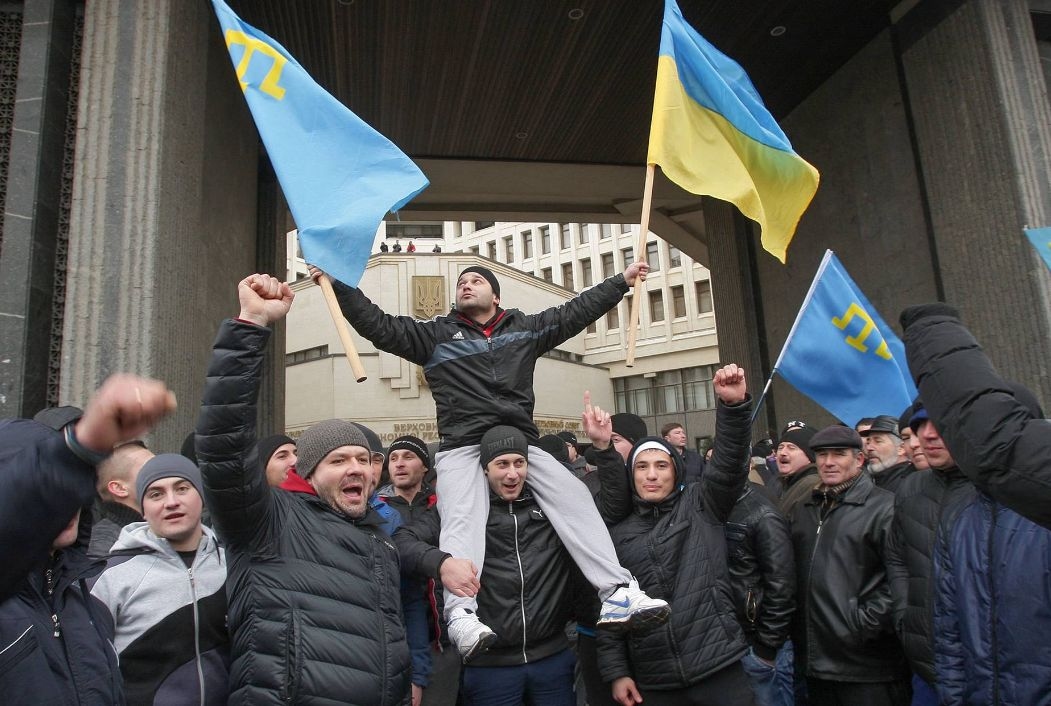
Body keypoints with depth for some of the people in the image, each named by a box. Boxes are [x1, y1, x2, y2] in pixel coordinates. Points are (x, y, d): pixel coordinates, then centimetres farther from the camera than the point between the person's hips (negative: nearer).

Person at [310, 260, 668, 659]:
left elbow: (576, 312, 23)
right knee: (462, 521, -25)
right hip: (462, 448, -2)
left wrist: (622, 281, 25)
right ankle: (461, 616, -37)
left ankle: (617, 594, -13)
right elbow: (379, 326, 7)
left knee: (575, 499, -12)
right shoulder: (436, 334, 14)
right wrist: (339, 285, -2)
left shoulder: (525, 328, 19)